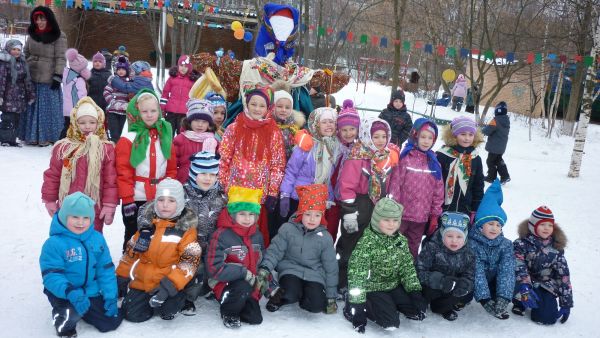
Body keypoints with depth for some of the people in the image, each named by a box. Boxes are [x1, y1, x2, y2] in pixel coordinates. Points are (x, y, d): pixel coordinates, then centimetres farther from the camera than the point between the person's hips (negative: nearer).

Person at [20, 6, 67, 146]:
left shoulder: (59, 36, -8)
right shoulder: (32, 34, 9)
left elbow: (61, 58, -10)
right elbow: (25, 53, 18)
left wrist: (57, 77, -15)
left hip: (48, 80, -5)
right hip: (30, 78, 5)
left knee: (48, 108, 1)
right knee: (31, 107, 10)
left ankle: (47, 136, 13)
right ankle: (32, 135, 21)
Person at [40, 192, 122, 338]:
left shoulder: (97, 239, -1)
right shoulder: (54, 243, -17)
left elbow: (106, 270, 3)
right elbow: (51, 276, -23)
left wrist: (110, 297, -4)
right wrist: (70, 292, -40)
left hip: (91, 293, 5)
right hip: (64, 294, -5)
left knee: (113, 321, 2)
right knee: (73, 313, -35)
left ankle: (77, 312, 26)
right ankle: (64, 320, 5)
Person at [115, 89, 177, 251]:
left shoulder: (165, 137, 6)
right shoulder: (128, 140, -8)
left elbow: (172, 169, 8)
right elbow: (123, 173, -11)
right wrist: (127, 200, -13)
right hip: (136, 199, -4)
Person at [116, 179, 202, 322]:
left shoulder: (186, 229, -11)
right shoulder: (146, 224, 4)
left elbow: (190, 260, -18)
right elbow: (131, 252, 15)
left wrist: (170, 284, -27)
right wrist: (121, 277, 15)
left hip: (167, 283, -4)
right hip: (142, 281, 5)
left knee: (167, 309, -29)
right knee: (131, 314, -5)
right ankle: (149, 300, 25)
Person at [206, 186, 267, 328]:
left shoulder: (257, 236, 4)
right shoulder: (221, 235, -17)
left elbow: (261, 262, 17)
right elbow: (214, 268, -22)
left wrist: (260, 278, -1)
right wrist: (244, 273, -24)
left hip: (250, 286, 6)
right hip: (225, 283, -5)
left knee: (255, 319, -5)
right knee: (242, 287, -35)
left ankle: (236, 303, 24)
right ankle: (228, 312, -4)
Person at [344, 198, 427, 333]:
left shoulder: (401, 240, -1)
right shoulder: (367, 242, -22)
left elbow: (408, 268, 3)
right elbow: (357, 273, -25)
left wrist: (415, 291, -8)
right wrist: (357, 303, -27)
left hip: (395, 286, 7)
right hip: (373, 289, -7)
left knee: (420, 309, 0)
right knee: (391, 322, -20)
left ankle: (389, 304, 16)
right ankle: (366, 306, 3)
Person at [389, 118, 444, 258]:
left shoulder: (434, 162, 6)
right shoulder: (405, 158, -9)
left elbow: (438, 190, 8)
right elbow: (395, 185, -11)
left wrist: (435, 215, 6)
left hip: (421, 217, 4)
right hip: (401, 215, -4)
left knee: (413, 250, 18)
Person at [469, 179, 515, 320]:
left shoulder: (506, 245, -4)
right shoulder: (472, 243, -14)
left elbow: (507, 271, -17)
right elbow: (477, 271, -24)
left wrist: (503, 297, -33)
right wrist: (484, 299, -36)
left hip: (495, 282, 2)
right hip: (476, 285, -2)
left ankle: (500, 303, -11)